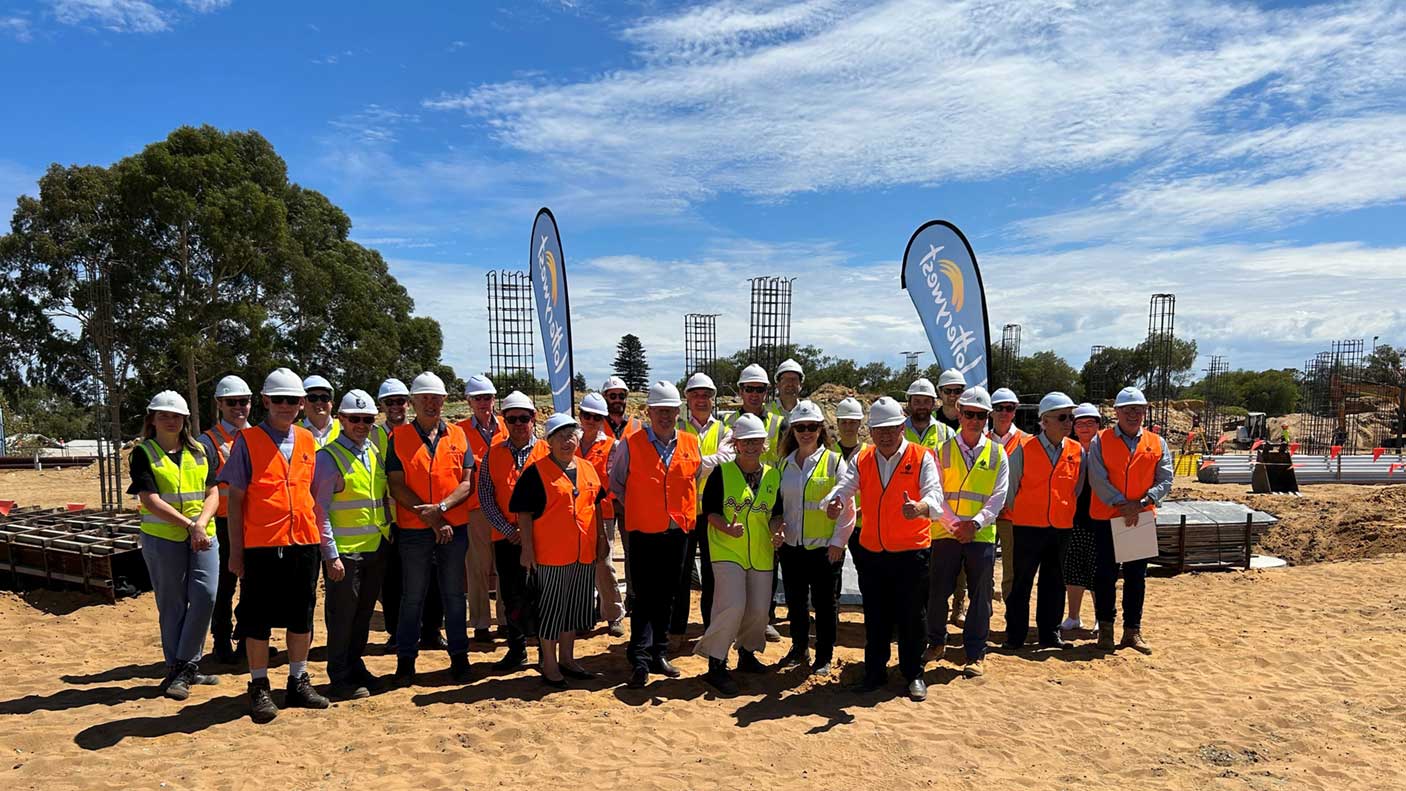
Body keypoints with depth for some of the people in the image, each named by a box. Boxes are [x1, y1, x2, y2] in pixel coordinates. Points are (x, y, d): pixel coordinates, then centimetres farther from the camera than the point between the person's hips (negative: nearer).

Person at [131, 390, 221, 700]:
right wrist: (188, 525, -16)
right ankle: (178, 670, 15)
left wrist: (200, 524, -13)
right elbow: (151, 500, -10)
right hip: (162, 538, -3)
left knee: (205, 596, -8)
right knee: (172, 606, 3)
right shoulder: (143, 453, 0)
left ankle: (185, 666, 6)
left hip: (203, 535, 3)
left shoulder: (198, 452, 12)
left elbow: (213, 493, 5)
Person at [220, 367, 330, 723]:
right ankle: (259, 688, 18)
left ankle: (298, 682, 24)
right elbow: (235, 498, -2)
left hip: (303, 542, 4)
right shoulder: (247, 441, -2)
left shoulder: (307, 441, 10)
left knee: (301, 616, 11)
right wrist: (235, 550, -5)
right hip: (260, 544, -4)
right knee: (257, 619, 6)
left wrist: (319, 536, 10)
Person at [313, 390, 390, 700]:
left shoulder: (375, 453, 10)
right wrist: (330, 554, -15)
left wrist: (388, 535, 11)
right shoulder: (329, 457, -9)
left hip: (375, 549, 6)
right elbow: (320, 509, -12)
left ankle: (356, 666, 29)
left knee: (364, 612, 15)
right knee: (342, 615, 2)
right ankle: (340, 679, 13)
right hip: (345, 552, -6)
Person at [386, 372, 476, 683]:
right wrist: (430, 516, -13)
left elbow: (467, 483, 0)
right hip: (414, 530, -1)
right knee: (412, 597, 7)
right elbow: (396, 486, -6)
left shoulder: (457, 435, 6)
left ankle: (459, 655, 20)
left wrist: (441, 507, -17)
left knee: (454, 595, 10)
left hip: (454, 528, 2)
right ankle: (405, 658, 17)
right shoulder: (399, 438, 1)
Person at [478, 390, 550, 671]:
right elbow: (486, 496, 3)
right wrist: (508, 529, -7)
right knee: (511, 596, 11)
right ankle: (517, 650, 24)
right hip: (506, 538, 3)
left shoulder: (546, 452, 0)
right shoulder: (493, 454, 6)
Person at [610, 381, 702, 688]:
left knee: (666, 597, 12)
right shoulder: (631, 444, -5)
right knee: (644, 597, -4)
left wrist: (686, 513, 10)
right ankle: (640, 660, -1)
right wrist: (636, 508, 4)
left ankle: (658, 654, 23)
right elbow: (616, 483, 7)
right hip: (643, 533, -3)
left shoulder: (691, 444, 3)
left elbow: (696, 482, 17)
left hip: (678, 532, 4)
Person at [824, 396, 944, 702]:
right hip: (872, 551, 3)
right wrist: (834, 503, -34)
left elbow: (934, 493, -22)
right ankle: (875, 673, 27)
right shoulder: (862, 459, 4)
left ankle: (914, 674, 24)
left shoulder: (921, 458, -7)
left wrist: (919, 508, -45)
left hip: (911, 551, -3)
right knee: (875, 618, 12)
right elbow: (845, 486, -10)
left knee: (911, 617, 7)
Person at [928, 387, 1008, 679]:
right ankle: (935, 641, 26)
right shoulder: (943, 451, 4)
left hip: (982, 535, 0)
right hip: (945, 532, 0)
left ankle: (975, 653, 15)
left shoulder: (997, 454, 6)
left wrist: (974, 523, -13)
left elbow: (998, 497, 0)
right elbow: (936, 493, -1)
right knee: (938, 592, 5)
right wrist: (953, 523, -13)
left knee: (980, 597, 4)